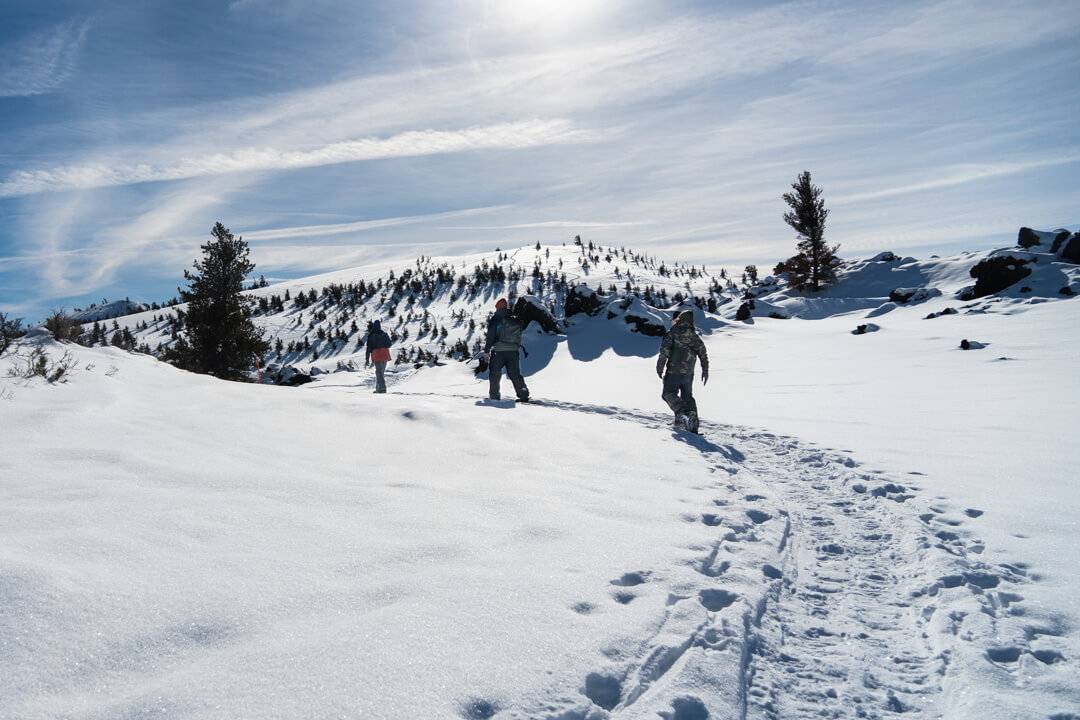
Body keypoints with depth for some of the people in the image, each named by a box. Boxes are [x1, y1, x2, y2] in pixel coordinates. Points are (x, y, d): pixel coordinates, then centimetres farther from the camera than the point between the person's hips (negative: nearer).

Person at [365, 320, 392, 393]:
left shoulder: (371, 335, -3)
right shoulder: (384, 334, 8)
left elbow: (369, 347, -4)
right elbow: (389, 344, 13)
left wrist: (367, 358, 0)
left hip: (376, 355, -4)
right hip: (385, 355, 4)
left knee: (379, 372, -6)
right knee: (382, 371, 14)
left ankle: (382, 388, -18)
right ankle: (378, 387, 19)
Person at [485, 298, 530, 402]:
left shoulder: (495, 319, -4)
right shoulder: (515, 320, 12)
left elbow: (491, 336, -7)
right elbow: (519, 337, 16)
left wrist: (486, 350, -2)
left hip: (498, 351, -4)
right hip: (513, 351, 4)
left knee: (494, 374, 6)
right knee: (515, 374, 10)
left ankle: (494, 396, 3)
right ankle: (523, 394, 6)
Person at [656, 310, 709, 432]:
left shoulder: (672, 333, -5)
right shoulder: (695, 336, 9)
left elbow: (664, 351, -13)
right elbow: (703, 354, 10)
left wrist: (660, 367, -8)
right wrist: (705, 371, 18)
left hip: (673, 371, -5)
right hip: (688, 373, 5)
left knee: (668, 393, -1)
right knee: (688, 396, 15)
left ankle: (682, 413, -25)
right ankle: (693, 424, 8)